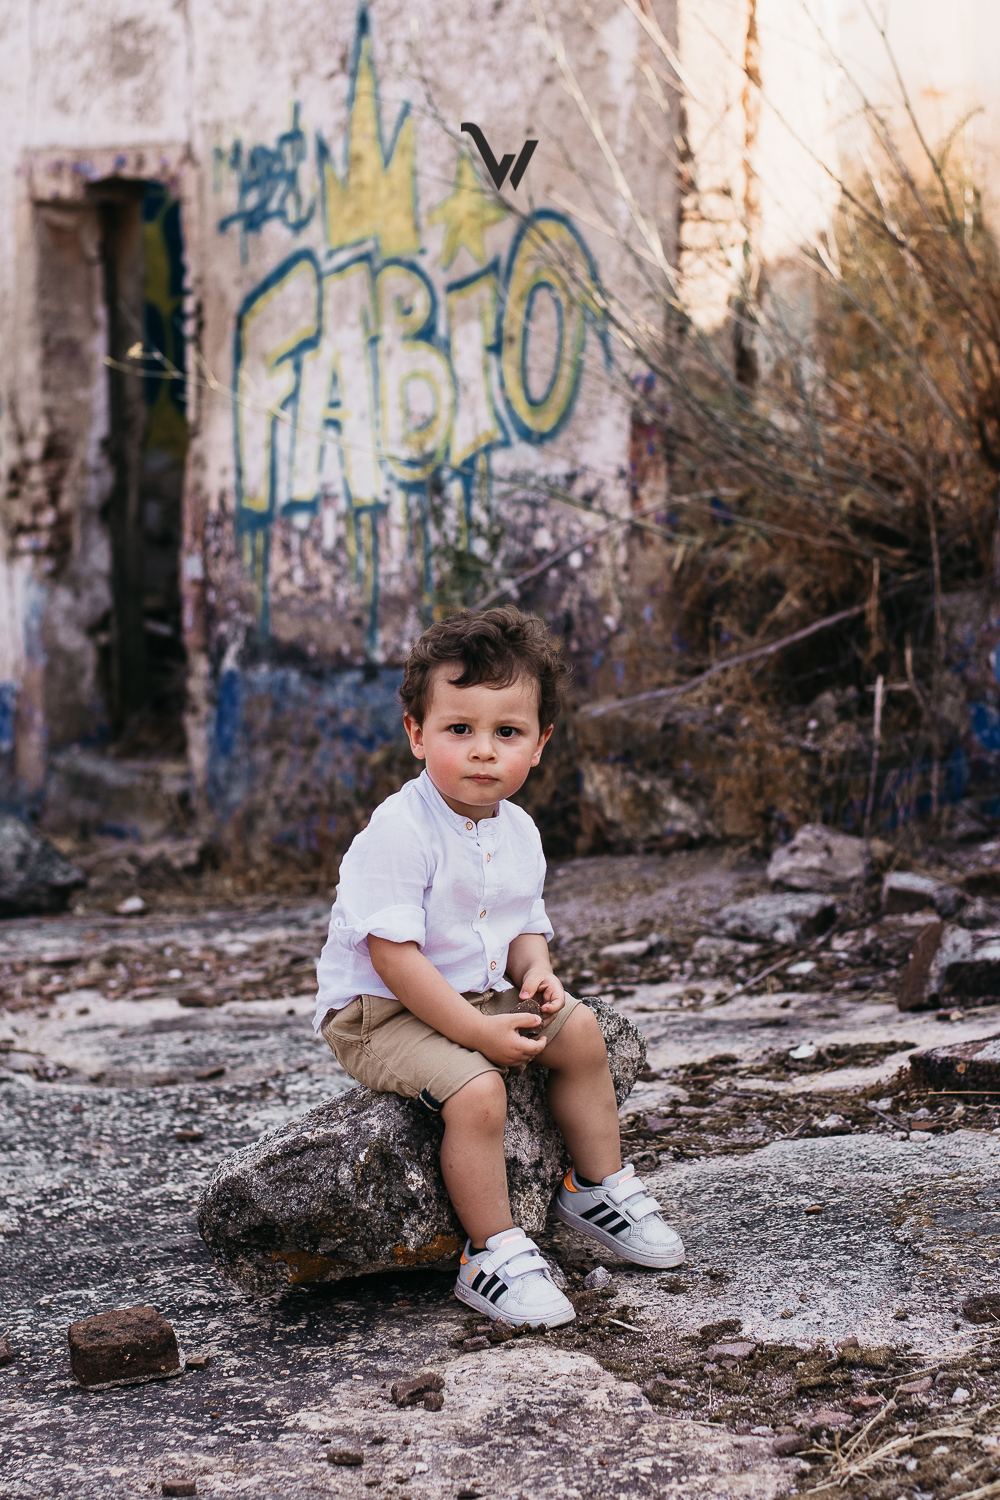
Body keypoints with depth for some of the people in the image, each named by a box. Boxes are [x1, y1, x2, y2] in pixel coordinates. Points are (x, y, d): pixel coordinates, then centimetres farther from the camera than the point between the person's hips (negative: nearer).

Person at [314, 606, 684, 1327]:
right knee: (477, 1091, -28)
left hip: (481, 997, 8)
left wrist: (536, 972, -11)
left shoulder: (519, 833, 2)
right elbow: (393, 955, -27)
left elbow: (526, 927, 14)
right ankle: (494, 1255, -14)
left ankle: (598, 1186, 21)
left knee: (579, 1032, 2)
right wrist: (479, 1032, -27)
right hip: (380, 1015, -8)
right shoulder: (400, 831, -24)